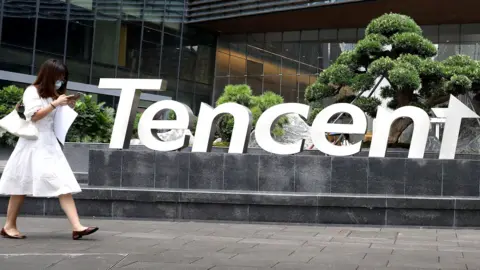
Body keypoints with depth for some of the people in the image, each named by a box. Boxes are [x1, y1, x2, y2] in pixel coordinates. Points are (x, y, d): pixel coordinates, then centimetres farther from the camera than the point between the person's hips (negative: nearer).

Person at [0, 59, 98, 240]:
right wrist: (55, 103, -18)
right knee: (22, 185, 2)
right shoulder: (32, 91, -5)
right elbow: (34, 116, -15)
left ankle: (77, 227, -17)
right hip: (33, 143, -7)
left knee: (64, 184, -7)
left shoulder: (52, 94, 16)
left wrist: (66, 107, 5)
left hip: (50, 142, 7)